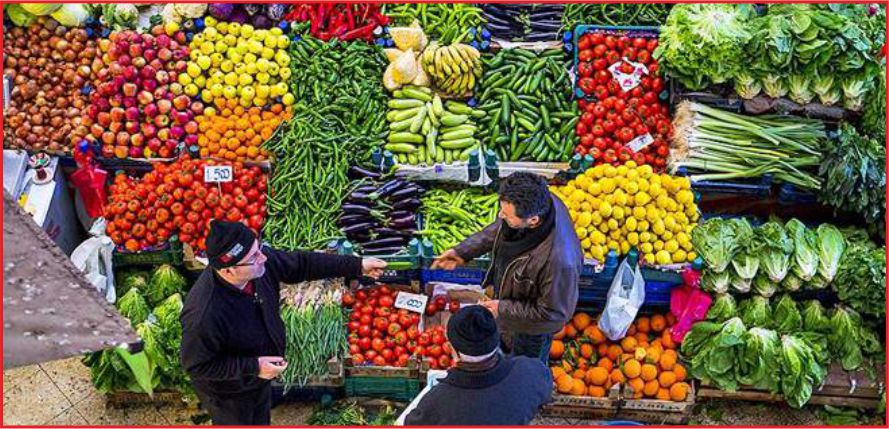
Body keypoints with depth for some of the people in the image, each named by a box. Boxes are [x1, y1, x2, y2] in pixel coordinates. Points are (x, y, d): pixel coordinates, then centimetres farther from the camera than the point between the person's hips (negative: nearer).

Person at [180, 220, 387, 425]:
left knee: (261, 422, 31)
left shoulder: (260, 261, -24)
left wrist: (357, 266, -8)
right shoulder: (204, 314, -42)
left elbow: (302, 264, -9)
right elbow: (196, 365, -28)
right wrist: (253, 367, -31)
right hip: (228, 393, -6)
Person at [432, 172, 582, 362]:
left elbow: (553, 313, -30)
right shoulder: (535, 203, -27)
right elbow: (498, 229, -4)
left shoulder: (559, 260, -48)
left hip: (531, 326, -6)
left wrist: (503, 309, -25)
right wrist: (463, 251, -8)